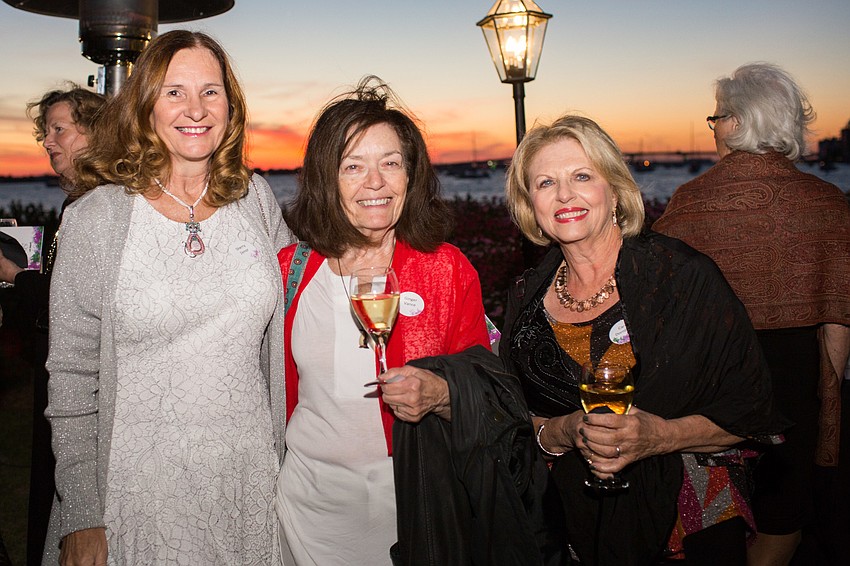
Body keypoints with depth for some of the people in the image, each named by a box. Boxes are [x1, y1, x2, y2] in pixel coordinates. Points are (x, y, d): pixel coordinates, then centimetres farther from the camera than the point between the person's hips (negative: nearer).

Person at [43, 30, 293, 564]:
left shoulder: (255, 197, 1)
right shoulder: (95, 218, -8)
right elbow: (72, 377, -5)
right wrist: (81, 519, -7)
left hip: (247, 476, 3)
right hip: (139, 486, -3)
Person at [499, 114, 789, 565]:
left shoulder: (683, 275, -13)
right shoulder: (527, 298, -2)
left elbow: (750, 410, -10)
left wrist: (661, 436, -26)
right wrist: (564, 433, -18)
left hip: (688, 515, -2)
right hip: (578, 520, 3)